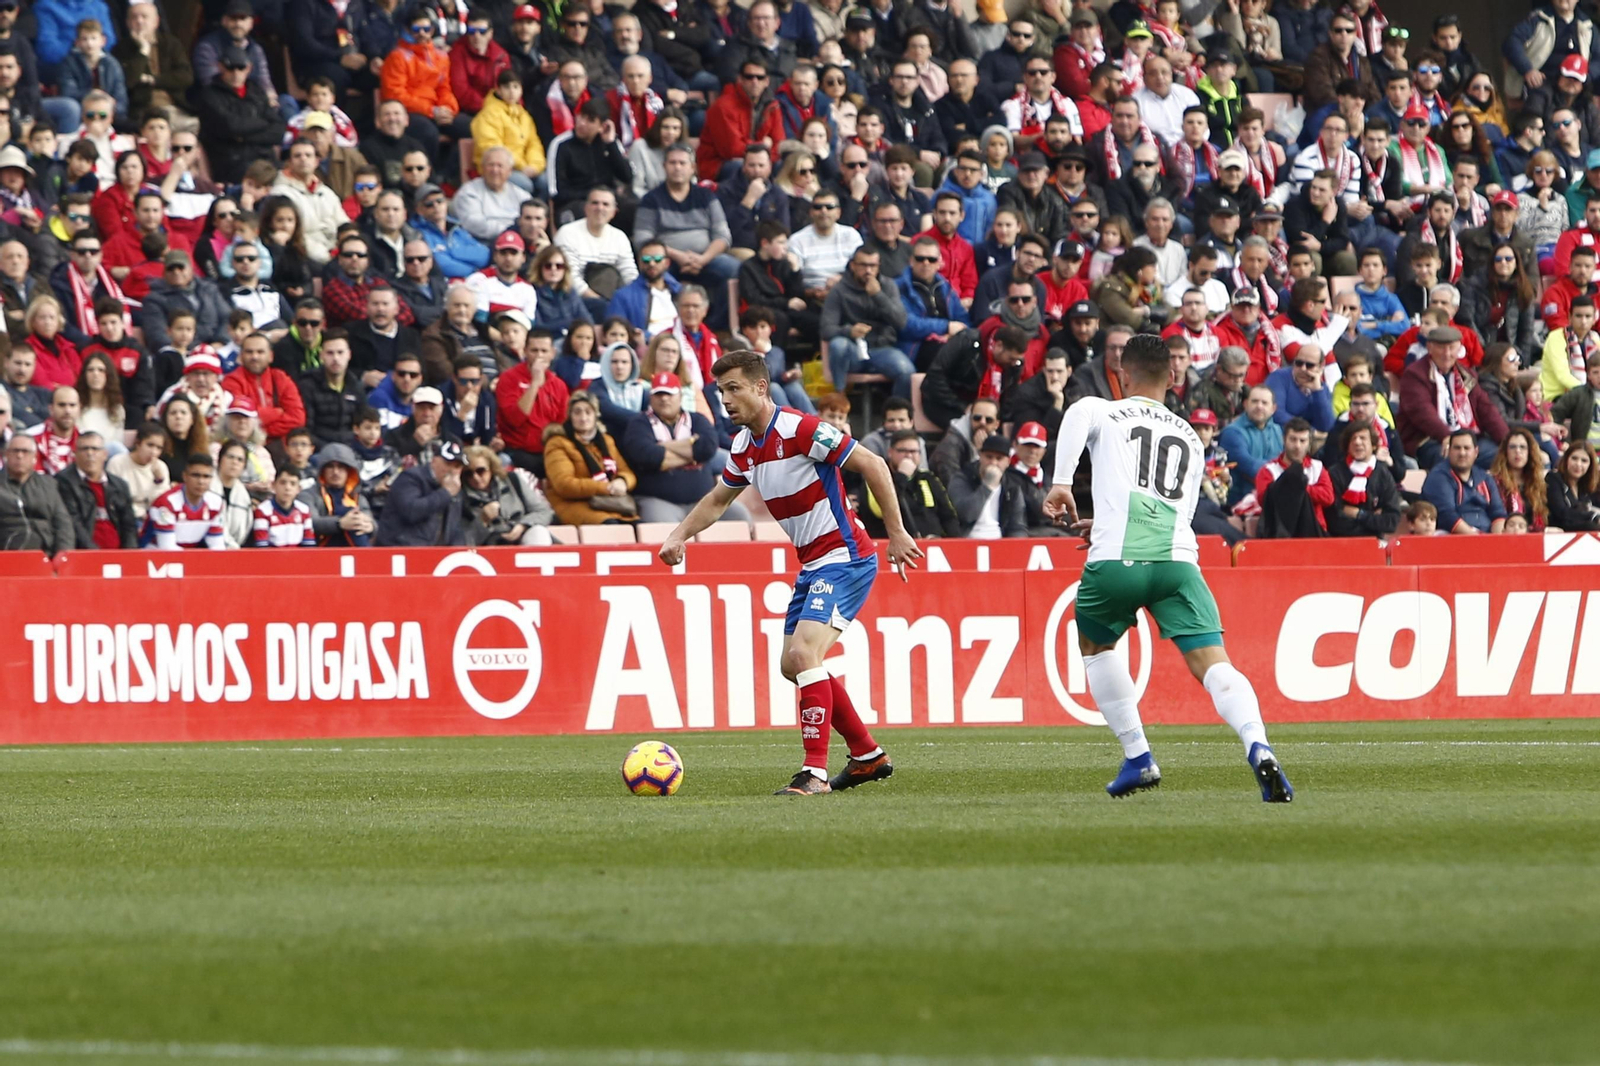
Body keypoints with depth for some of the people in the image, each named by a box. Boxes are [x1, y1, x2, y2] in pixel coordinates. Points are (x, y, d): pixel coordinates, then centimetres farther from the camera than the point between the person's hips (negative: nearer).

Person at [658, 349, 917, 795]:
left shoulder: (800, 430, -19)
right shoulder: (743, 448, 7)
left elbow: (873, 466, -18)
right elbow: (717, 500, 26)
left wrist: (896, 533, -17)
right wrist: (679, 536, 11)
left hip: (845, 557, -10)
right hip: (812, 564, 10)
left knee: (804, 654, -22)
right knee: (794, 665, 13)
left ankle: (815, 772, -23)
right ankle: (868, 755, 25)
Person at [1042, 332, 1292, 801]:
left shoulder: (1103, 412, 17)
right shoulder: (1191, 437, 29)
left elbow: (1078, 412, -10)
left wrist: (1061, 483, -10)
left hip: (1116, 560, -2)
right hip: (1177, 558, 2)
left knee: (1094, 644, 27)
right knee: (1212, 662, -9)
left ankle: (1138, 759, 22)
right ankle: (1258, 748, -36)